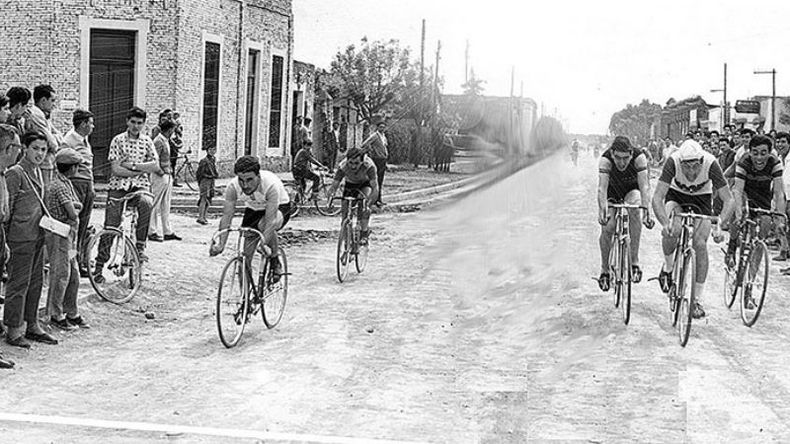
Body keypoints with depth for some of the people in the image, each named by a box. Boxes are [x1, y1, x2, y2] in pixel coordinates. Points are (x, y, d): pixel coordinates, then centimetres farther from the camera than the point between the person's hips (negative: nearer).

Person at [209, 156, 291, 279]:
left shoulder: (271, 184, -40)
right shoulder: (233, 187, -27)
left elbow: (270, 220, -42)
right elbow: (227, 216, -24)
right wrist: (220, 244, -36)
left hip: (279, 207, -4)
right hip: (254, 209, 5)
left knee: (264, 225, -35)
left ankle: (275, 261, -10)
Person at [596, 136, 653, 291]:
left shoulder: (639, 157, -34)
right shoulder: (605, 159, -34)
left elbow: (644, 186, -41)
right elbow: (602, 188, -42)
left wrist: (646, 211, -55)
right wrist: (602, 210, -60)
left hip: (632, 189, 0)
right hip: (612, 191, 0)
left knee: (634, 211, -31)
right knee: (607, 228, -15)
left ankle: (634, 262, -23)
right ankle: (605, 271, 6)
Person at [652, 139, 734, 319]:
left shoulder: (711, 163, -33)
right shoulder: (673, 161, -33)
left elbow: (729, 200, -31)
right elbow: (657, 197, -36)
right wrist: (665, 223, -51)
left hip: (702, 198, 0)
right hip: (676, 195, 0)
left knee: (700, 244, -14)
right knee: (672, 231, -29)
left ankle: (698, 300, -3)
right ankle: (668, 268, 1)